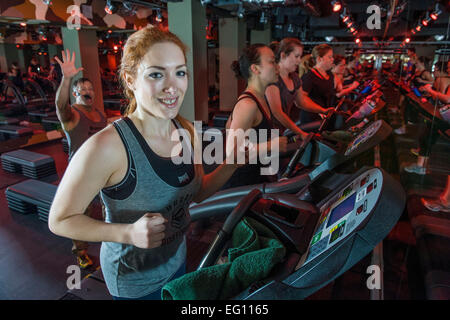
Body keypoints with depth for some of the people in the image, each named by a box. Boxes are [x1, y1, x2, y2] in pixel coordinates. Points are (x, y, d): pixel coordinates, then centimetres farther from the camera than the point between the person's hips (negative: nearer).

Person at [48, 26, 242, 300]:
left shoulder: (188, 133, -11)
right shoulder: (107, 146, -30)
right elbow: (60, 220, -20)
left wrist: (231, 164, -14)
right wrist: (129, 233, -33)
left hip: (177, 261, 6)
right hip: (134, 280, -5)